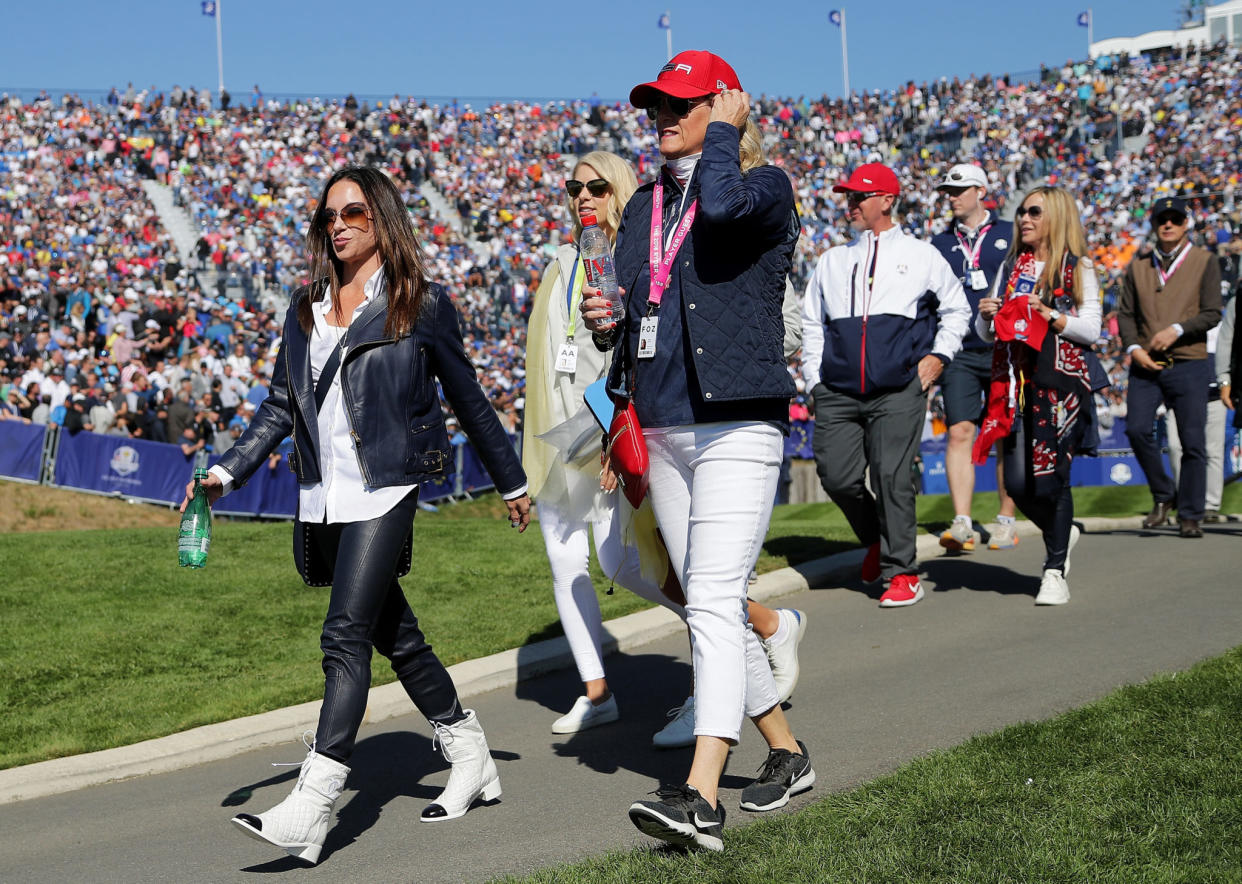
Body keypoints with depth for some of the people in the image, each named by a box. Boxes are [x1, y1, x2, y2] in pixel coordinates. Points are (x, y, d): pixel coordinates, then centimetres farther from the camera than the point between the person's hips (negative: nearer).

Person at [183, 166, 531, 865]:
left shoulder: (421, 305, 0)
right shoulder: (306, 309, 14)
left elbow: (468, 399, 7)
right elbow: (281, 406, 15)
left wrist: (513, 483, 14)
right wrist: (228, 472, 2)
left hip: (384, 494, -6)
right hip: (324, 499, 6)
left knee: (346, 634, -15)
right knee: (397, 637, 13)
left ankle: (311, 810, -19)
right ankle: (472, 762, 29)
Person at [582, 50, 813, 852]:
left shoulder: (765, 187, -4)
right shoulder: (645, 207, 17)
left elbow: (720, 204, -28)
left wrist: (727, 130, -10)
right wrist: (609, 322, 0)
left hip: (738, 425, -8)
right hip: (664, 431, 8)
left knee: (714, 604, -17)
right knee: (712, 608, 13)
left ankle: (702, 799, -22)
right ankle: (788, 755, 28)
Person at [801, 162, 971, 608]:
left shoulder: (921, 256, 11)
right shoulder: (832, 261, 19)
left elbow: (956, 309, 19)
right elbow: (812, 324, 22)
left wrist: (938, 356, 5)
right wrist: (815, 379, 12)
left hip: (899, 392, -3)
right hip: (838, 393, 3)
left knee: (891, 477, -11)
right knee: (837, 476, -6)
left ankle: (902, 573, -3)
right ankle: (876, 539, 22)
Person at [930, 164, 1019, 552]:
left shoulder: (1011, 235, 6)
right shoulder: (941, 243, 13)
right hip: (959, 354, 2)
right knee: (959, 433, -10)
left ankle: (1006, 522, 12)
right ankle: (961, 523, -14)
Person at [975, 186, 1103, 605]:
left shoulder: (1078, 268, 3)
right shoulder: (1011, 267, 16)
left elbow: (1091, 329, -4)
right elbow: (986, 334, 17)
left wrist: (1050, 316, -16)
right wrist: (987, 315, -4)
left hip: (1060, 381, -4)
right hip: (1014, 380, 4)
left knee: (1050, 477, -8)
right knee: (1017, 483, -2)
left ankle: (1055, 570, 5)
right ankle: (1062, 534, 27)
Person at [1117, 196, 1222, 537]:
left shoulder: (1205, 262, 6)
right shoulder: (1138, 266, 14)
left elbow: (1212, 313, -2)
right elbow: (1125, 313, 12)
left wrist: (1177, 330, -16)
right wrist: (1133, 347, -6)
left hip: (1189, 364, -2)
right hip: (1145, 365, 2)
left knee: (1193, 441, -3)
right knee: (1137, 429, -12)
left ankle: (1190, 515, 7)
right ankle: (1163, 495, 9)